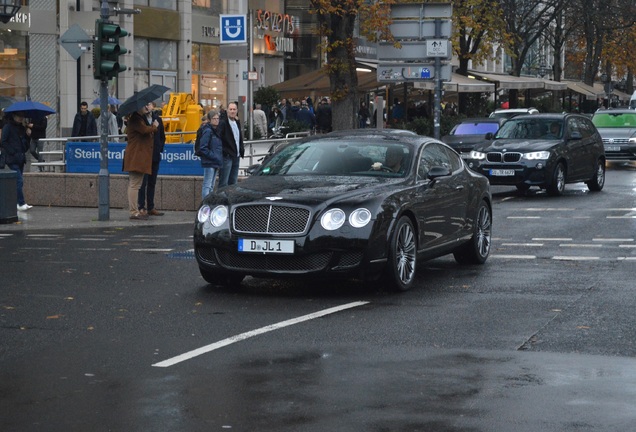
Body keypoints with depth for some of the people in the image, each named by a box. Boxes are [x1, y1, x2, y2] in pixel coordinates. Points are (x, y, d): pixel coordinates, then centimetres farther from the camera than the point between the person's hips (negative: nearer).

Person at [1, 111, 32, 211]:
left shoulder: (21, 127, 15)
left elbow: (25, 142, 20)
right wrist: (12, 152, -15)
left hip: (20, 158, 8)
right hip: (12, 159, -8)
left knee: (18, 181, 10)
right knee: (19, 181, -13)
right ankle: (21, 204, -13)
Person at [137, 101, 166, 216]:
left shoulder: (157, 119, 8)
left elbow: (162, 136, 16)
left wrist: (160, 149, 7)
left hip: (155, 156, 5)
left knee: (152, 183, 10)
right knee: (143, 182, -5)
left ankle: (151, 207, 16)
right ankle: (141, 207, -2)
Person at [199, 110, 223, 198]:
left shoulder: (216, 130, 13)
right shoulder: (207, 131, -14)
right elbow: (203, 148, -19)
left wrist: (219, 157, 6)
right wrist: (213, 156, -18)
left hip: (215, 163, 9)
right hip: (209, 162, -9)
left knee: (211, 186, 14)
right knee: (207, 185, -9)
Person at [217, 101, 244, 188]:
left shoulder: (237, 122, 14)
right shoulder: (223, 123, -12)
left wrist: (242, 150, 12)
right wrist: (224, 152, -20)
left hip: (236, 157, 8)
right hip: (227, 157, -8)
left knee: (233, 181, 12)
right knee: (224, 182, -7)